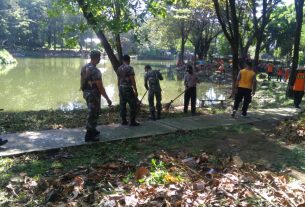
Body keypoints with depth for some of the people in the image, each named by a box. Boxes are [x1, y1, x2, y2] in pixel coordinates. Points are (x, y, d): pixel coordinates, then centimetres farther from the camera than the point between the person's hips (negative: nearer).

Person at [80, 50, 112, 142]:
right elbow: (100, 87, -22)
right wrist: (107, 99, -16)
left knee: (92, 113, 23)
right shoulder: (95, 70, -22)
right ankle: (89, 135, 10)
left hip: (86, 93, 9)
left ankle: (92, 130, 36)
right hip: (93, 94, -9)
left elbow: (82, 81, 13)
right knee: (93, 114, 2)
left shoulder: (84, 67, 5)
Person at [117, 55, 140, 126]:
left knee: (122, 105, 11)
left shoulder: (119, 68, 9)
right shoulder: (129, 68, -12)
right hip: (128, 88, -7)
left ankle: (124, 121, 16)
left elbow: (118, 80, 14)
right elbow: (132, 80, -14)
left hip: (121, 88, 8)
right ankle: (132, 121, 1)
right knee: (133, 105, 0)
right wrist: (136, 90, -10)